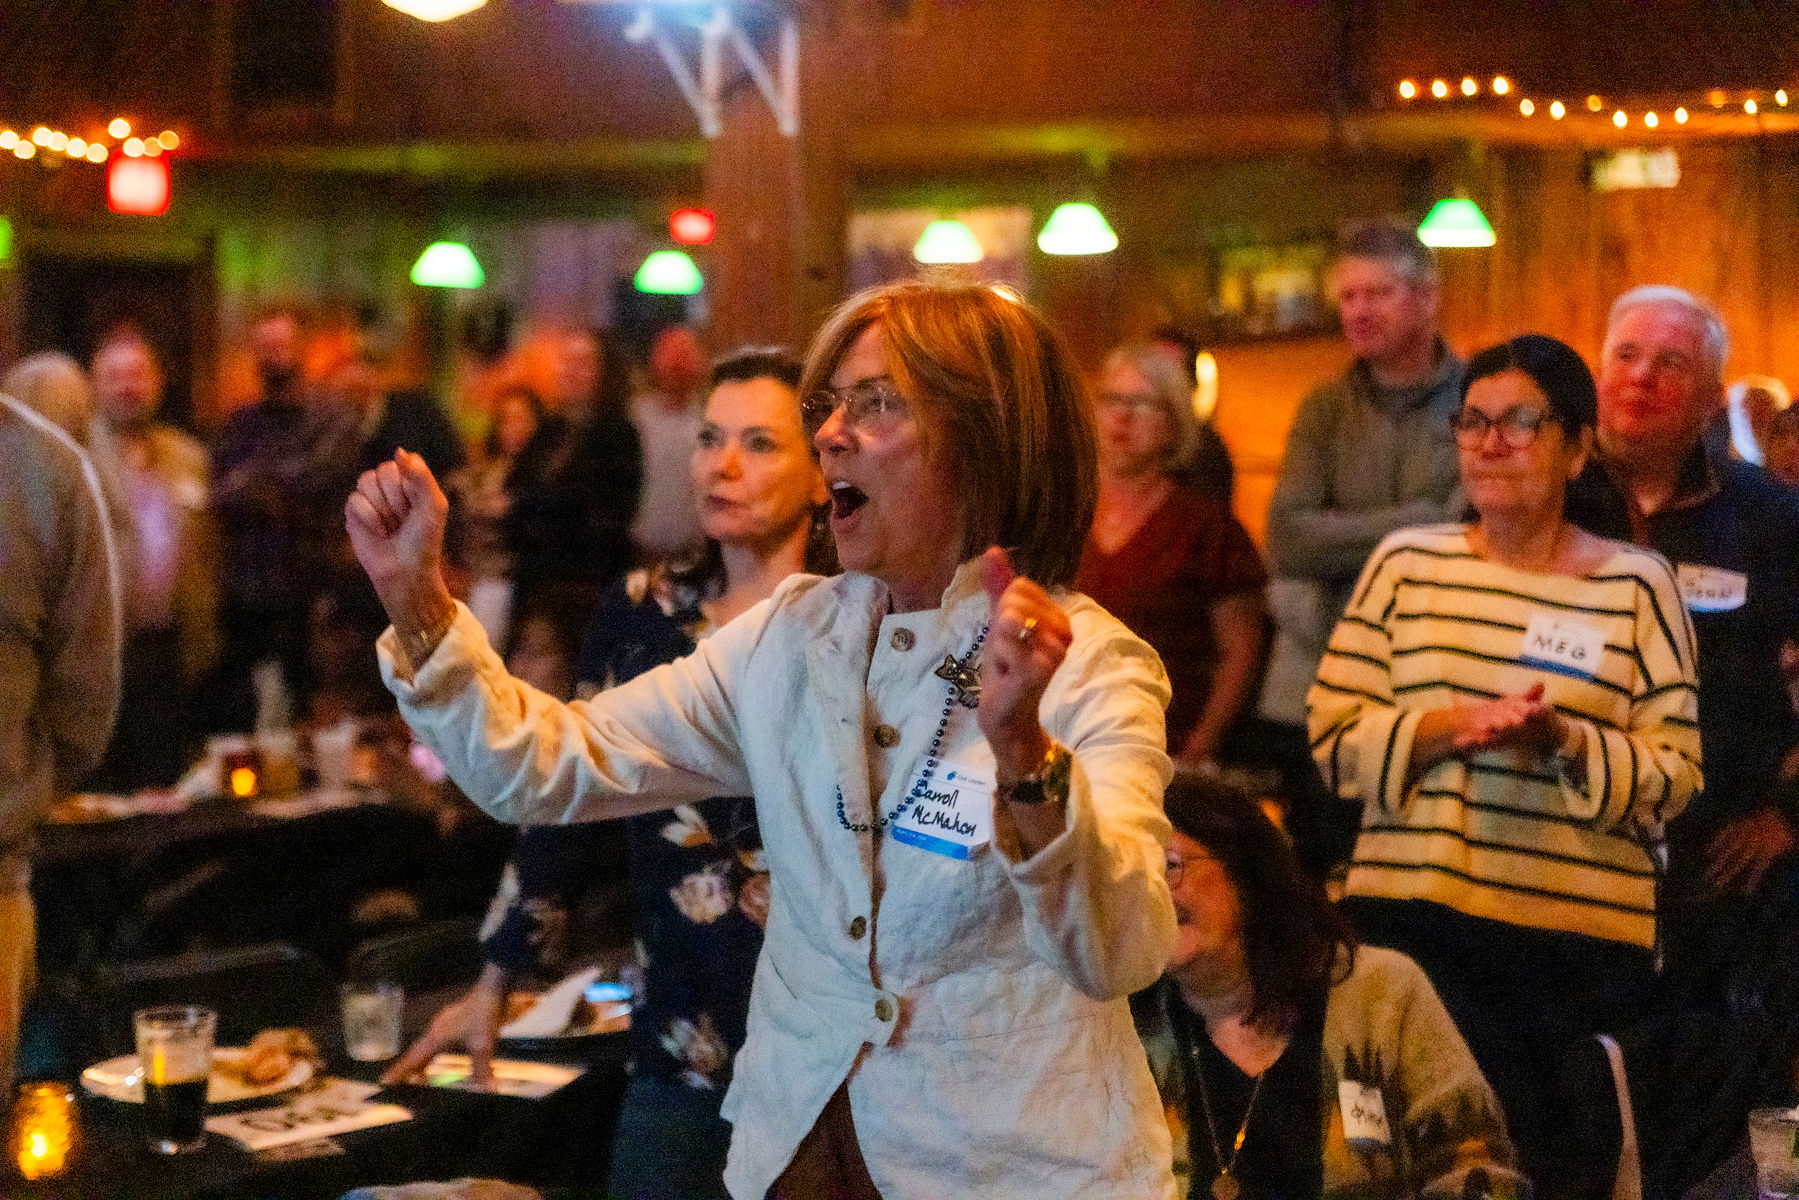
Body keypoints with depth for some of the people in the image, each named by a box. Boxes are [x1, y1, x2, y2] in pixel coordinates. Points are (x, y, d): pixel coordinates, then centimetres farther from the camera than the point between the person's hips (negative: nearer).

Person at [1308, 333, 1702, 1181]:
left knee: (1555, 1163, 0)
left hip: (1580, 941, -1)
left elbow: (1674, 779, 1)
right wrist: (1444, 729, -12)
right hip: (1407, 919, 1)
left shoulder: (1636, 586, 4)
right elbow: (1332, 736, 5)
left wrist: (1566, 742, -16)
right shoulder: (1406, 563, 10)